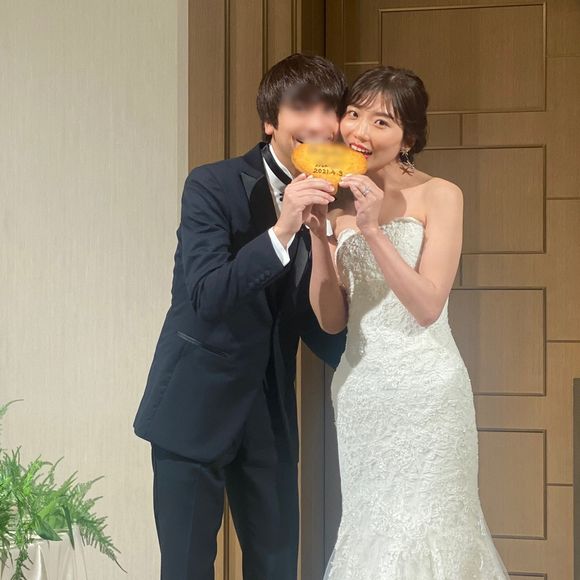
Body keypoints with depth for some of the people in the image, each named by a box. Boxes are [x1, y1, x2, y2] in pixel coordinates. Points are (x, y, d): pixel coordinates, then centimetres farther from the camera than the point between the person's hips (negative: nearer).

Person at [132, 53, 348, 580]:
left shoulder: (328, 205, 3)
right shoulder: (212, 186, -11)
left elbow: (314, 324, 11)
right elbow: (207, 296, -24)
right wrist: (281, 231, -33)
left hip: (270, 416, 5)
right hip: (195, 407, -5)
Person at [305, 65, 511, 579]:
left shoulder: (439, 195, -6)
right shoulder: (339, 204, 6)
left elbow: (428, 305, -15)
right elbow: (331, 319, 2)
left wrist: (373, 231, -22)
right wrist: (319, 235, -10)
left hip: (424, 387, -4)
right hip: (360, 387, 4)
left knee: (421, 529, 2)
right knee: (370, 531, 10)